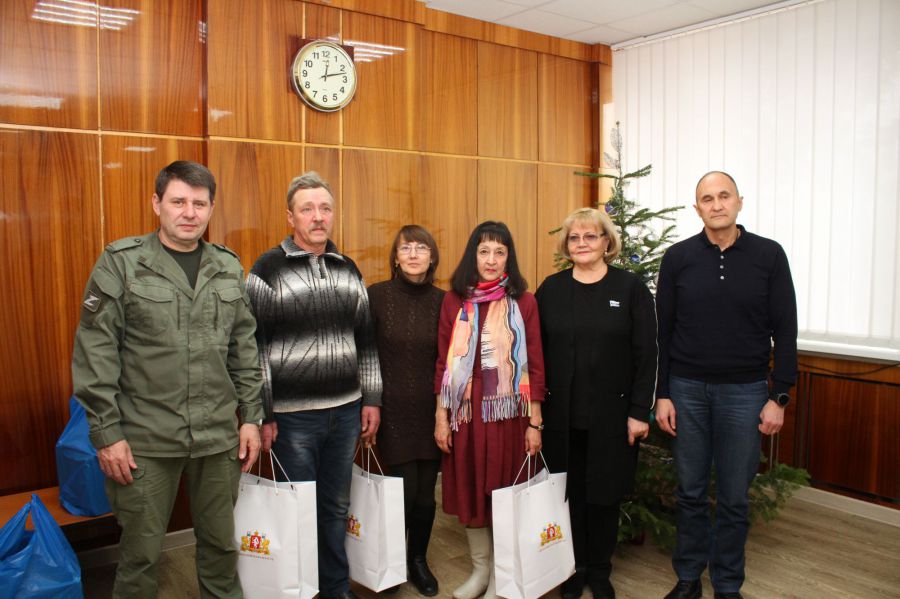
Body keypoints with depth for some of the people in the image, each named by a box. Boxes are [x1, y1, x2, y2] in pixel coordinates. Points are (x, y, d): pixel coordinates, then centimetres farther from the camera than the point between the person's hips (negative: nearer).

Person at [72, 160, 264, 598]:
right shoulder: (120, 263, -4)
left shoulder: (228, 268, 7)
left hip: (219, 437, 3)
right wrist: (106, 433, -8)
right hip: (144, 440, -3)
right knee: (141, 553, 9)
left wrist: (251, 416, 7)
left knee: (220, 544, 15)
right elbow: (95, 353, -6)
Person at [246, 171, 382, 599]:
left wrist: (371, 400, 9)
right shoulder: (268, 269, -6)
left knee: (337, 508, 16)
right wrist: (260, 414, -9)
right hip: (292, 415, -4)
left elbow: (365, 339, 12)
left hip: (346, 411, 4)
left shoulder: (348, 269, 8)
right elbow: (254, 347, -7)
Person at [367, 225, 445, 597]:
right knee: (404, 490, -2)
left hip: (431, 410, 3)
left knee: (425, 493, 9)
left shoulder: (442, 300, 2)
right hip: (393, 409, -2)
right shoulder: (376, 295, -6)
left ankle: (418, 561, 33)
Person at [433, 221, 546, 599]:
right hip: (465, 411, 2)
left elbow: (535, 365, -2)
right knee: (469, 488, 11)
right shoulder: (454, 301, 3)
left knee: (506, 491, 7)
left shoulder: (523, 302, -2)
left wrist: (535, 423, -4)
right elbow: (443, 363, 4)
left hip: (508, 412, -2)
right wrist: (441, 417, 1)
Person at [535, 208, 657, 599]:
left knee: (605, 493, 9)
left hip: (612, 414, -1)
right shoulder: (551, 289, 4)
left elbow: (646, 355, -4)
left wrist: (639, 412, -8)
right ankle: (574, 567, 29)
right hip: (561, 414, 2)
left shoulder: (631, 287, -2)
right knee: (568, 492, 9)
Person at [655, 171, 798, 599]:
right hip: (687, 388, 1)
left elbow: (784, 329, 0)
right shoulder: (678, 257, 0)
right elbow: (663, 331, 2)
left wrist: (779, 396, -4)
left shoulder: (769, 255, -2)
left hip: (744, 391, 0)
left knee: (734, 497, 9)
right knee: (691, 491, 11)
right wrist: (662, 395, -1)